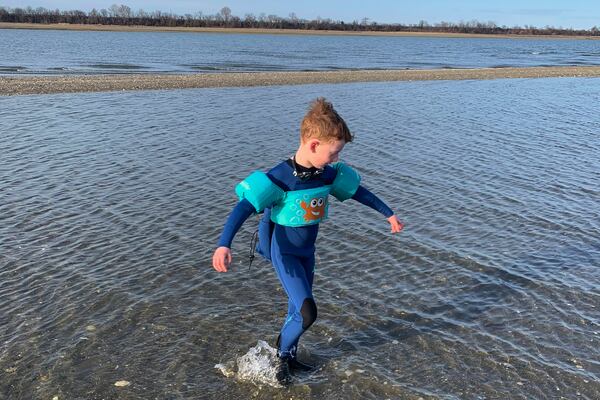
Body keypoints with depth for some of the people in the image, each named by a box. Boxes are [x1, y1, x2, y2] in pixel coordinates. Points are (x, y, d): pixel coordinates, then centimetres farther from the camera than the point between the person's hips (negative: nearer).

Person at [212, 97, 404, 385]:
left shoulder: (328, 174, -7)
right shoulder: (279, 178, -27)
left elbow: (358, 192, 8)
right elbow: (244, 208, -31)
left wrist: (389, 214, 15)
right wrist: (224, 245, -44)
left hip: (307, 251, 7)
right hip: (284, 253, -6)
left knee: (297, 309, 19)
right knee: (307, 313, -13)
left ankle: (288, 357, 41)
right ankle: (281, 355, 15)